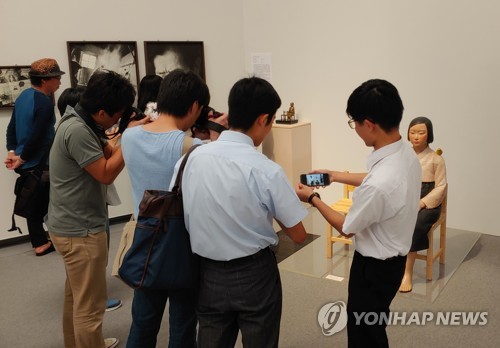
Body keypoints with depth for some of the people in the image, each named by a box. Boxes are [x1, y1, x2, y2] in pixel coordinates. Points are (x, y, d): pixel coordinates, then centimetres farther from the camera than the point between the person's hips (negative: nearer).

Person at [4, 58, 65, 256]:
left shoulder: (24, 96, 9)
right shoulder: (44, 102, -19)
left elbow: (12, 128, 11)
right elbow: (35, 136, -23)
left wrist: (12, 152, 5)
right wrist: (22, 159, -12)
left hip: (26, 163, 9)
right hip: (39, 164, -9)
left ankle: (40, 243, 22)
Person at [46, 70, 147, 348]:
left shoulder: (81, 123, 7)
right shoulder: (77, 130, -24)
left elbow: (107, 154, 8)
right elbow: (106, 173, -21)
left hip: (72, 225, 11)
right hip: (80, 230, -11)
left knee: (76, 295, 25)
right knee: (89, 305, 1)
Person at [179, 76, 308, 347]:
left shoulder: (194, 157, -7)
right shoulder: (267, 171, -20)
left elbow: (191, 219, 6)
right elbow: (298, 235, -10)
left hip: (209, 272, 4)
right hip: (254, 274, -4)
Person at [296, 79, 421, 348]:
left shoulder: (379, 183, -37)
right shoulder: (406, 155, -9)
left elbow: (347, 228, -19)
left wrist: (313, 199, -5)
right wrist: (336, 176, 21)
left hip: (375, 266, -8)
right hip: (392, 258, 8)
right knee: (370, 326, 29)